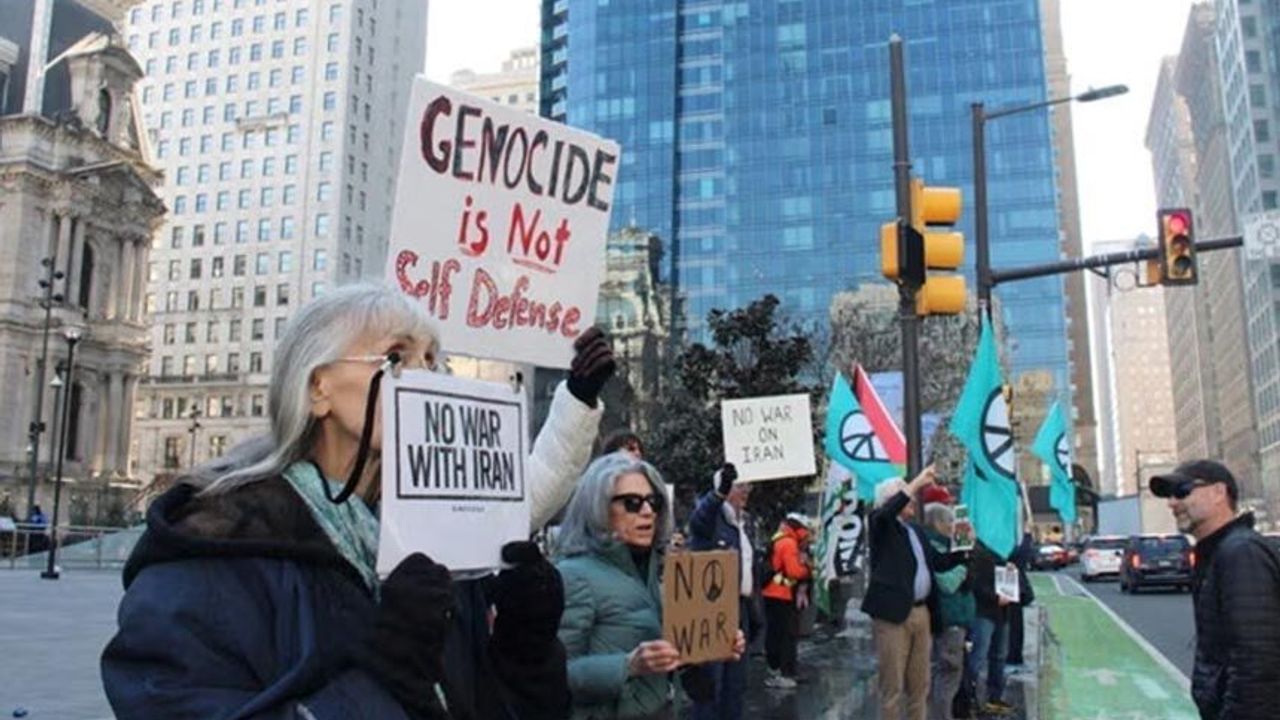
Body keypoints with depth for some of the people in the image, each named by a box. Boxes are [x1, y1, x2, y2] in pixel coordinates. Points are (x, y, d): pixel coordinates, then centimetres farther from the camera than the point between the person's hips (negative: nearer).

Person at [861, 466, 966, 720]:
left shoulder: (915, 530, 18)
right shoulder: (881, 525, -3)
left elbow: (939, 563, 20)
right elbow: (887, 510, -27)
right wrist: (918, 481, -24)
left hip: (922, 613, 7)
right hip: (893, 613, -7)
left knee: (920, 685, 14)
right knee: (893, 686, -2)